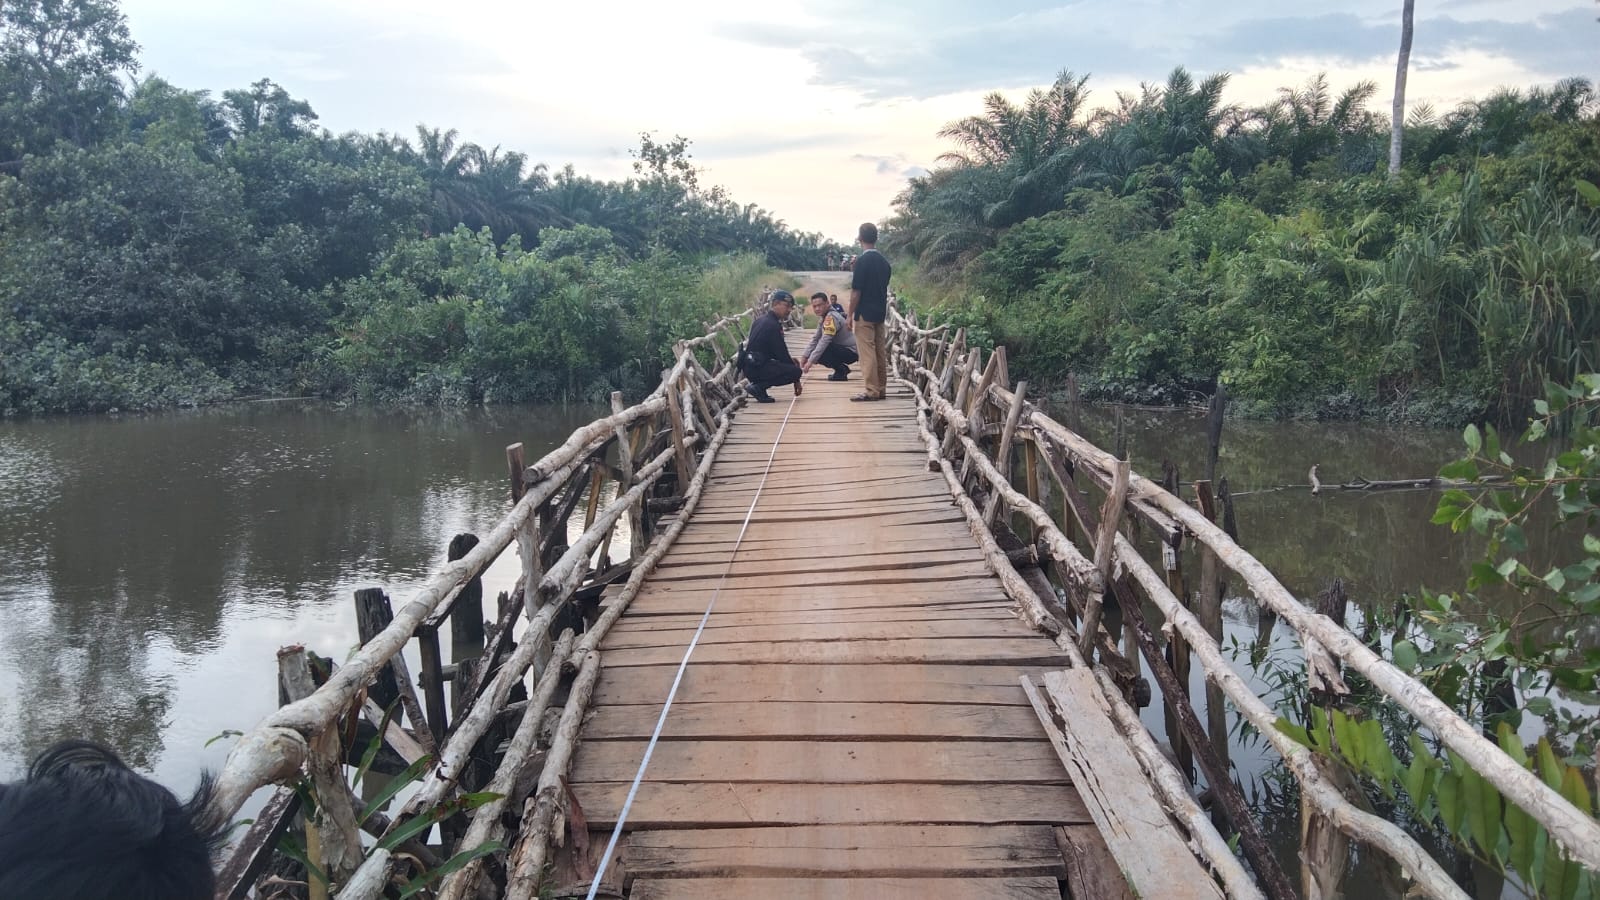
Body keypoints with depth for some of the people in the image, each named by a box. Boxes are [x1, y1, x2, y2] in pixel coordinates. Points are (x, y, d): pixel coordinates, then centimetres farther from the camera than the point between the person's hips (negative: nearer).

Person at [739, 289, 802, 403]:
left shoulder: (761, 321, 17)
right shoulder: (773, 325, -13)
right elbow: (781, 353, -12)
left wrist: (789, 359, 15)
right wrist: (796, 380, -4)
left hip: (749, 366, 10)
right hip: (757, 368, -10)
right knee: (796, 371, -17)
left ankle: (758, 386, 10)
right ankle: (758, 387, -13)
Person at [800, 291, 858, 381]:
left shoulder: (831, 317, -21)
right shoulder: (823, 318, 9)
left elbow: (824, 341, -28)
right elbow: (815, 339, 9)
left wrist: (811, 361, -29)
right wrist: (805, 356, -2)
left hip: (851, 352, -10)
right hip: (844, 350, 10)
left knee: (820, 353, -25)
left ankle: (841, 372, -9)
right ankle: (842, 368, 10)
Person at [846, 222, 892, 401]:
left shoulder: (862, 261, -14)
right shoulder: (884, 261, 8)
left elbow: (856, 292, -15)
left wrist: (850, 315, -8)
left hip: (864, 314, -7)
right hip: (880, 312, 8)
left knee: (867, 353, -5)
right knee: (881, 352, 10)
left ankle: (871, 391, -5)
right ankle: (881, 389, 13)